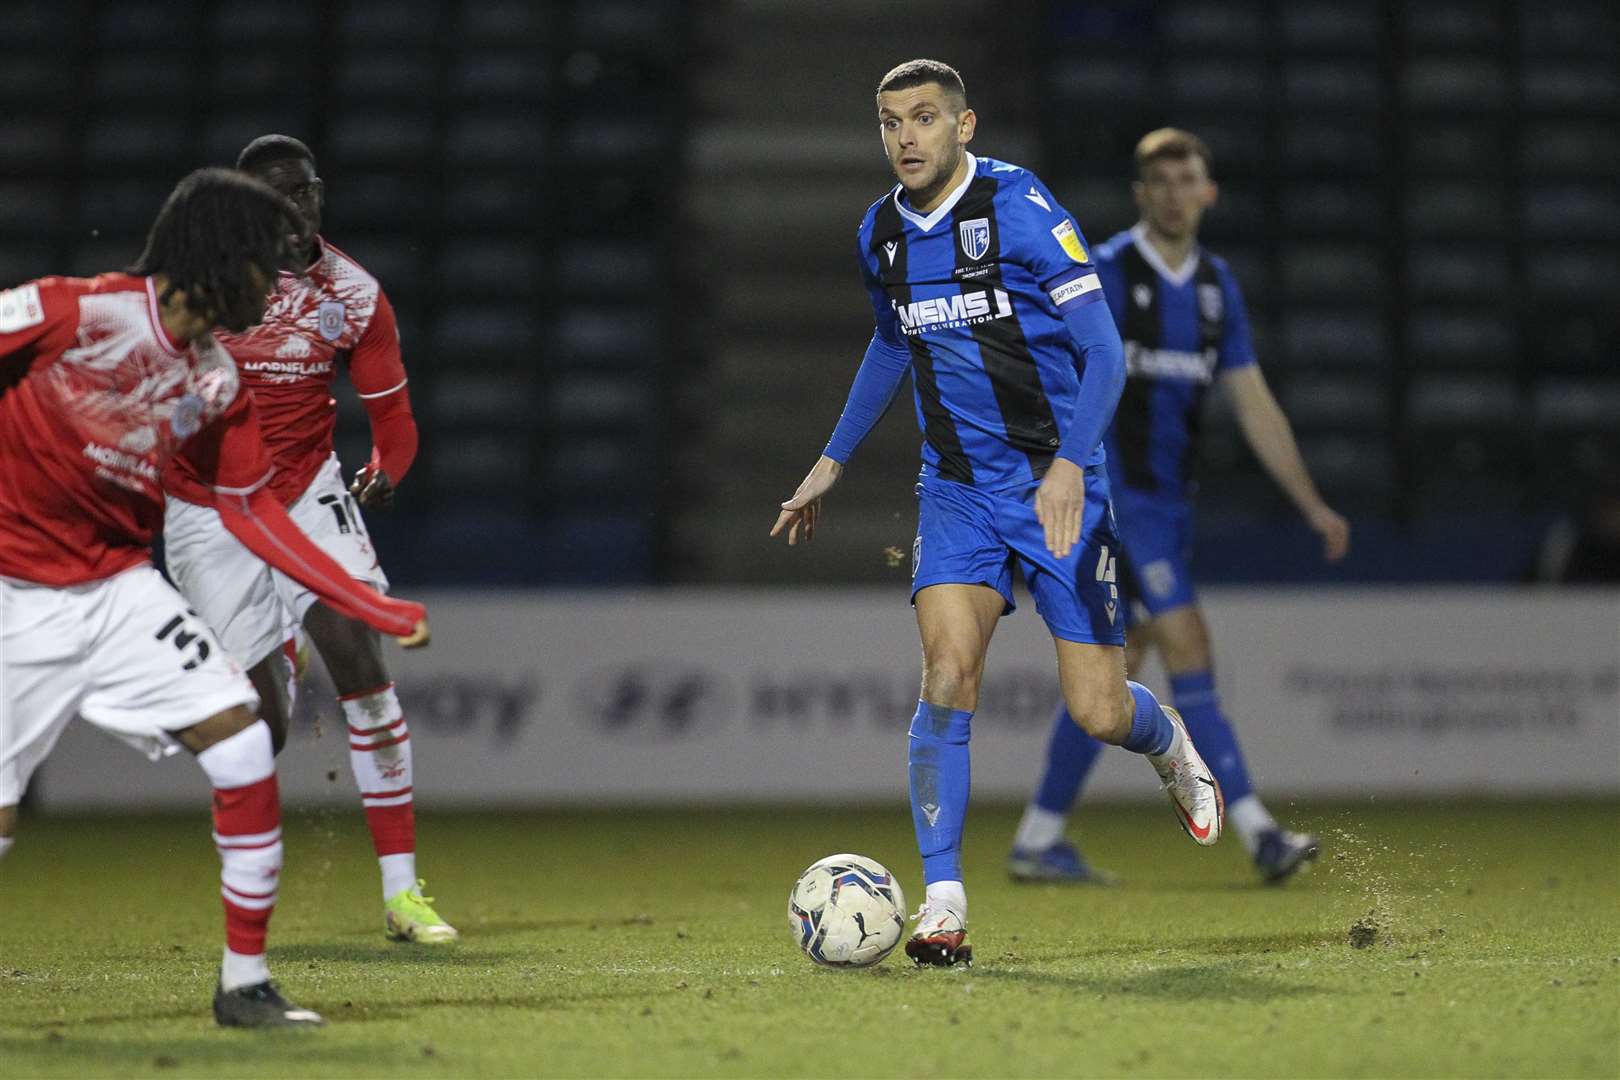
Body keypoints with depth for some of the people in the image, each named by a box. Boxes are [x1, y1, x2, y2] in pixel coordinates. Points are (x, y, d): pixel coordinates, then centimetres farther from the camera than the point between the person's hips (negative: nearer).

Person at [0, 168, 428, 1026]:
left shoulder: (217, 382, 3)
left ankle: (245, 985, 1)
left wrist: (374, 609, 8)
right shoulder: (74, 312, -18)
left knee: (242, 744, -9)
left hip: (122, 591, 6)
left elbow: (249, 508, 12)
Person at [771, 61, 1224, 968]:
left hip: (1058, 485, -4)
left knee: (1098, 714, -3)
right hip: (958, 488, 4)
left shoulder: (1019, 206, -14)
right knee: (949, 672, -17)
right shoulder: (881, 235, 4)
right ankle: (943, 903, -13)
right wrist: (834, 462, 25)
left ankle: (1173, 747, 34)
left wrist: (1069, 466, -27)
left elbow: (1104, 353, -15)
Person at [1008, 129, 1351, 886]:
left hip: (1170, 502, 7)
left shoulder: (1216, 286, 11)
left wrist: (1313, 505, 9)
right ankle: (1255, 830, -15)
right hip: (1117, 495, -7)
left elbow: (1255, 406, 13)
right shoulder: (1105, 273, -8)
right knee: (1188, 646, -14)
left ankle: (1038, 840, 14)